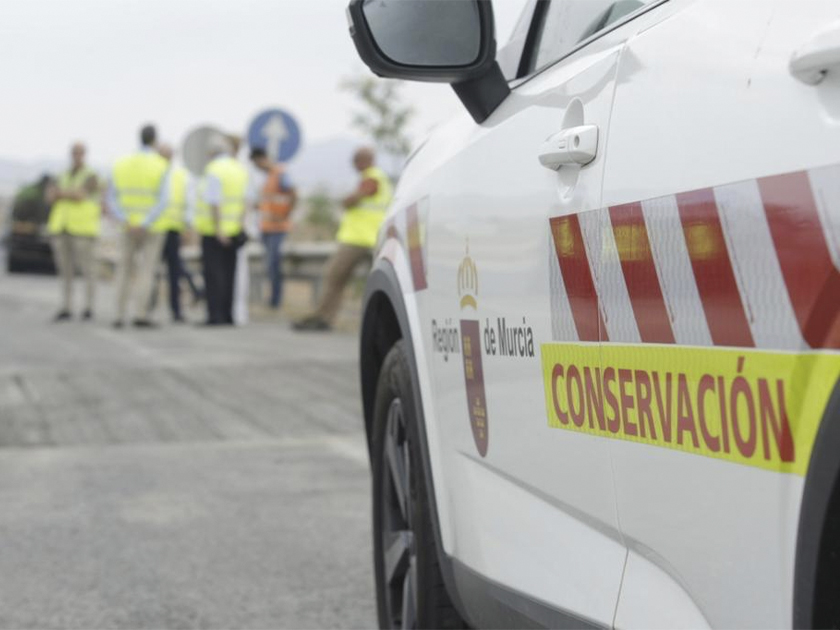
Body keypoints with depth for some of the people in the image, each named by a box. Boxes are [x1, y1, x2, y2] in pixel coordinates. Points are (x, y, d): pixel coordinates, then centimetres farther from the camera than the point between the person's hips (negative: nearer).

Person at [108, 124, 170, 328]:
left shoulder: (122, 164, 3)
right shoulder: (161, 166, -9)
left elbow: (112, 199, -3)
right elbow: (163, 200, -21)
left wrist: (126, 221, -13)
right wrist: (145, 224, -23)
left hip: (129, 227, 3)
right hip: (153, 228, -3)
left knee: (125, 269, 11)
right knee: (147, 271, -1)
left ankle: (120, 315, 6)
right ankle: (141, 314, -10)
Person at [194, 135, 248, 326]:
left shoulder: (214, 170, -13)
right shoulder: (241, 170, 9)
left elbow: (214, 202, -19)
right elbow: (244, 201, 9)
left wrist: (218, 230, -20)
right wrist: (240, 224, 13)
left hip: (214, 231, -7)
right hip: (234, 230, 7)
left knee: (213, 273, -4)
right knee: (228, 273, 12)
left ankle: (216, 315, -7)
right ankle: (227, 315, 13)